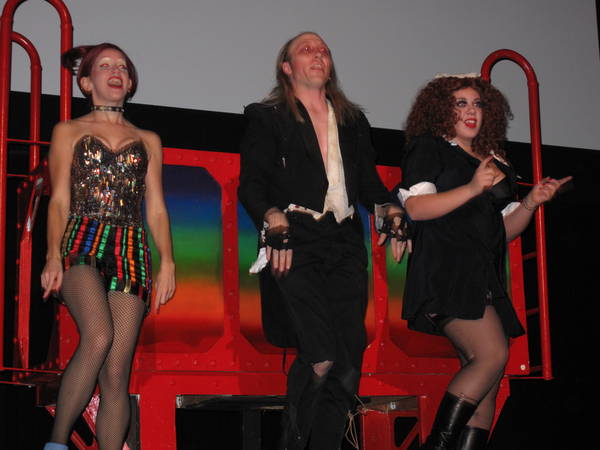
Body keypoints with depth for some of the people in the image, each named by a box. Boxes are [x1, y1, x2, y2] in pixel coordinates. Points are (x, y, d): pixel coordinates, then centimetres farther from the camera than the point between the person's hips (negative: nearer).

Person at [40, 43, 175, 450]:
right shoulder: (68, 132, 16)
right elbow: (59, 201, 6)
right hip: (82, 244, -2)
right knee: (99, 336, -29)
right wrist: (53, 255, -8)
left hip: (131, 252, 3)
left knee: (116, 375, -6)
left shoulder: (148, 141, 21)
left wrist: (167, 262, 2)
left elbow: (157, 209, 16)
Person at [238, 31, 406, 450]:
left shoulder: (353, 120, 22)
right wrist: (274, 219, -19)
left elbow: (368, 181, 19)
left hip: (345, 246, 5)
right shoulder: (267, 117, 8)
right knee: (322, 356, -17)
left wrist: (390, 210, -1)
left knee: (349, 361, -2)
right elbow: (251, 184, 0)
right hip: (295, 245, -5)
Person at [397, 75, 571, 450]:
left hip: (485, 279, 7)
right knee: (493, 354, -22)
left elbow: (506, 231, 23)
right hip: (445, 272, -7)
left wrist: (531, 203, 6)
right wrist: (473, 188, -19)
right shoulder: (429, 147, 6)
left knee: (487, 382, -2)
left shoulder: (497, 163, 24)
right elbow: (415, 206, -10)